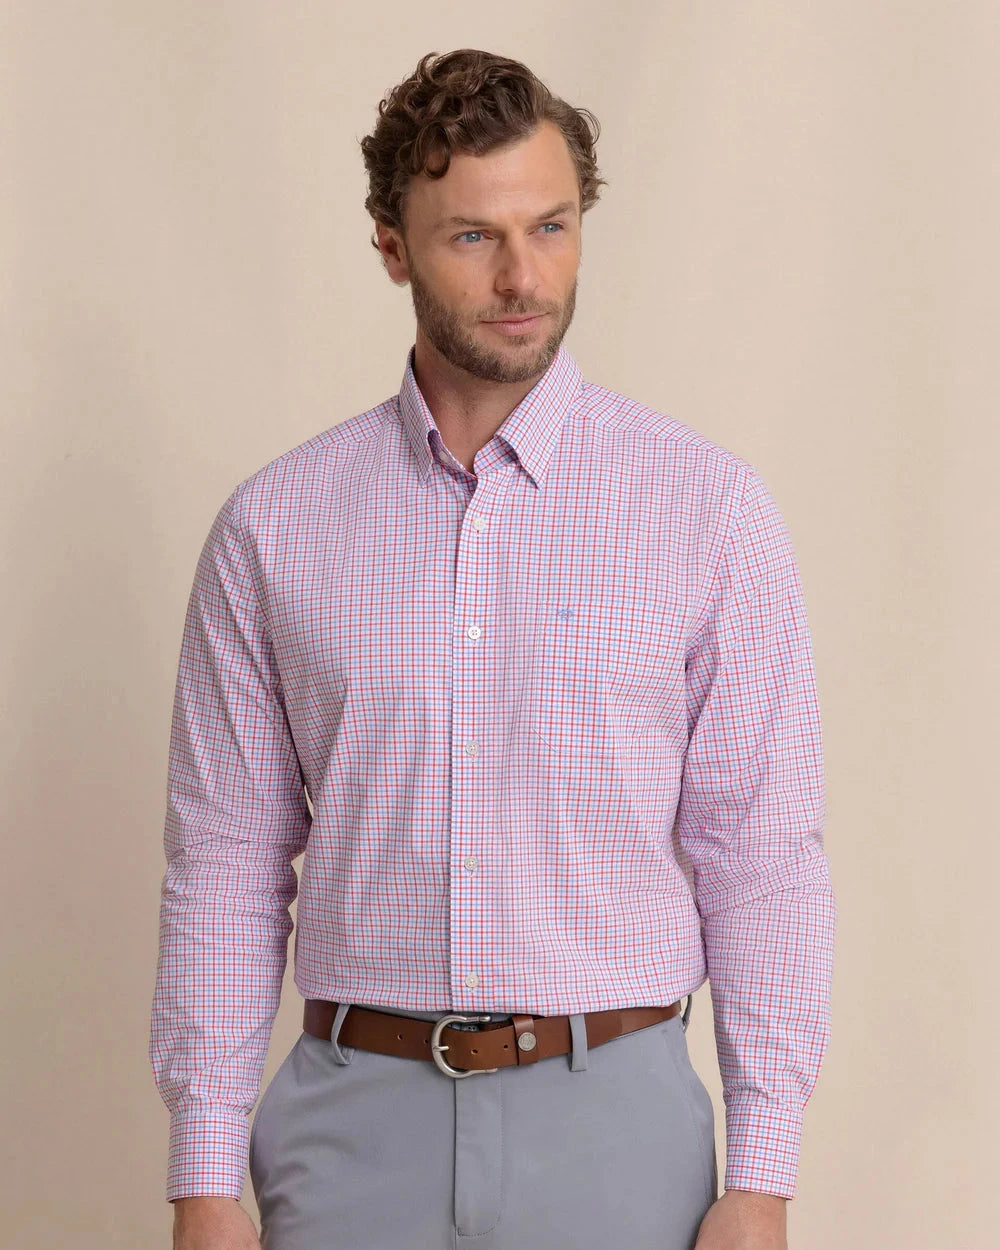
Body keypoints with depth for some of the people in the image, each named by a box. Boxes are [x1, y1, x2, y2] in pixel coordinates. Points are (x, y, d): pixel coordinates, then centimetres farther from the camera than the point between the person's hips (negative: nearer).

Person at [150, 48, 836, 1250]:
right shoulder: (273, 528, 2)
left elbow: (764, 858, -2)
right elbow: (227, 867, 3)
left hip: (612, 1118, -1)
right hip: (359, 1117, 1)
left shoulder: (709, 508, -1)